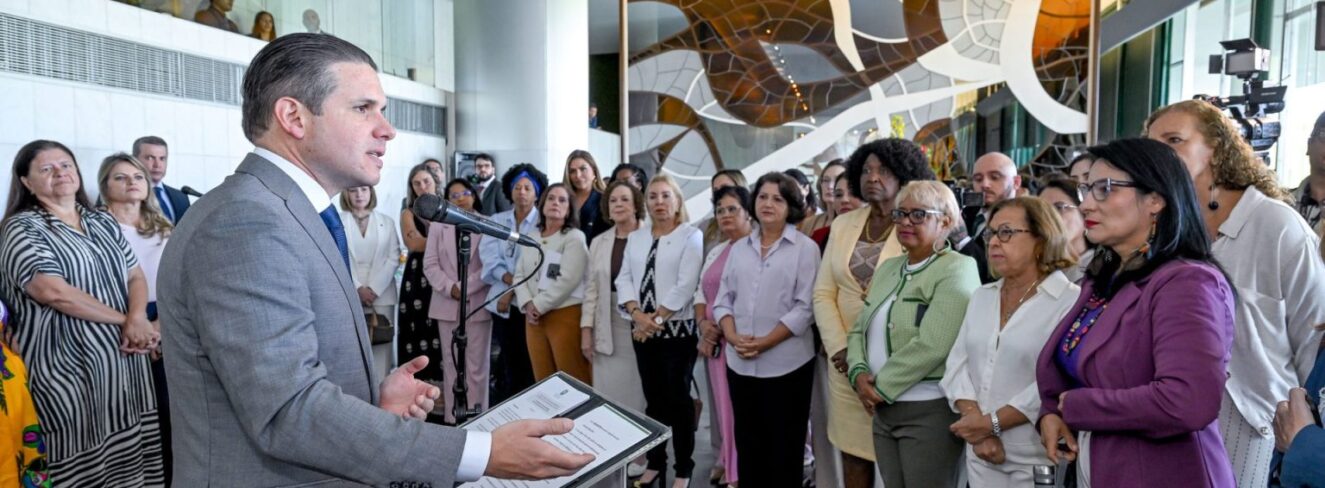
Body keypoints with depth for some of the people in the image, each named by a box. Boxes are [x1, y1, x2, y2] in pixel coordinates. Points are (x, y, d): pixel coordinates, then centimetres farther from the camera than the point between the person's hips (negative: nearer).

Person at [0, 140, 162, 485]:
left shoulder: (103, 222, 14)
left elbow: (136, 276, 10)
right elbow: (54, 291, -17)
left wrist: (137, 319, -11)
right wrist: (124, 320, -13)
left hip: (125, 360, 5)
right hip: (70, 366, -5)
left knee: (130, 450, 8)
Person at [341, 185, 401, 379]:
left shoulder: (386, 222, 11)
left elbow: (394, 258, 4)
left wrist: (374, 289, -6)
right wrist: (358, 288, -9)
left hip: (381, 295, 1)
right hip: (350, 296, -1)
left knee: (381, 348, -2)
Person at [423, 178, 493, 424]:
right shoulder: (438, 226, 11)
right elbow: (430, 264, 5)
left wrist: (467, 288, -12)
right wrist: (450, 288, -10)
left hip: (478, 303, -3)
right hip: (447, 304, 3)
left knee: (477, 365, 0)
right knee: (451, 364, 7)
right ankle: (452, 418, 12)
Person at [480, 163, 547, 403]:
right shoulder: (496, 220, 13)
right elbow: (489, 256, 1)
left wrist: (514, 290, -12)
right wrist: (511, 280, -14)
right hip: (503, 300, 3)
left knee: (531, 363, -2)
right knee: (510, 363, 7)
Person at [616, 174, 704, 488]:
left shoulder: (691, 235, -4)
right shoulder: (635, 238, 13)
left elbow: (685, 286, -13)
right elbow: (624, 279, 5)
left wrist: (656, 318, -14)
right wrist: (637, 314, -10)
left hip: (677, 330, -5)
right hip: (643, 331, 5)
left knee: (678, 398, 2)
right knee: (653, 399, 13)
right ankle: (656, 462, 25)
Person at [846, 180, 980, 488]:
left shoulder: (956, 270, -10)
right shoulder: (887, 268, 14)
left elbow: (931, 346, -20)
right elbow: (859, 330, 14)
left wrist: (880, 387, -14)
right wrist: (859, 374, -6)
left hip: (930, 411, -7)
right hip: (883, 411, 7)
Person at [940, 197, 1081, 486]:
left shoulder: (1070, 301, -10)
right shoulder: (981, 296, 9)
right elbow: (958, 364, 3)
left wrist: (992, 423, -15)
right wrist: (976, 421, -11)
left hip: (1037, 456, -5)